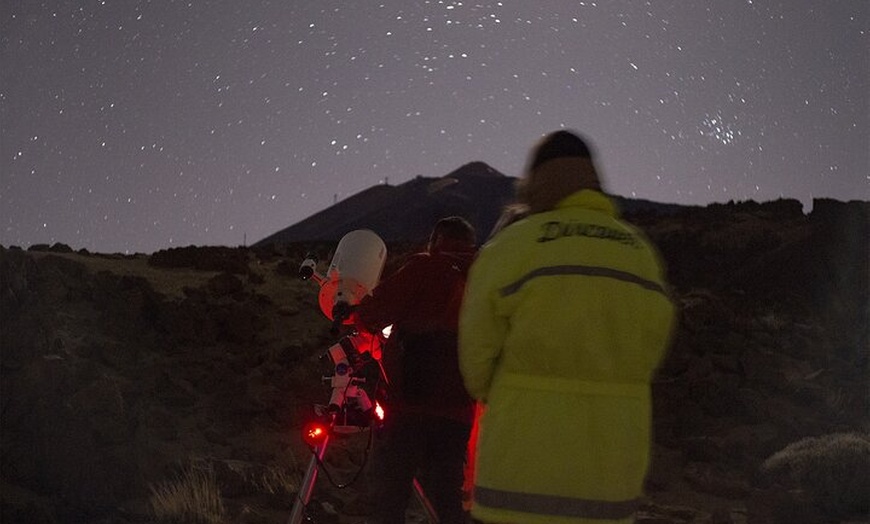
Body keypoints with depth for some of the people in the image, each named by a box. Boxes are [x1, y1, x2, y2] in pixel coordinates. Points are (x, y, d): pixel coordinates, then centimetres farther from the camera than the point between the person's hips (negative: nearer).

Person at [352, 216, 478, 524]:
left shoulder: (426, 269, -1)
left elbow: (370, 316, -5)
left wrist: (359, 316, 16)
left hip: (410, 407, -4)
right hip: (458, 414, 5)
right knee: (447, 498, 11)